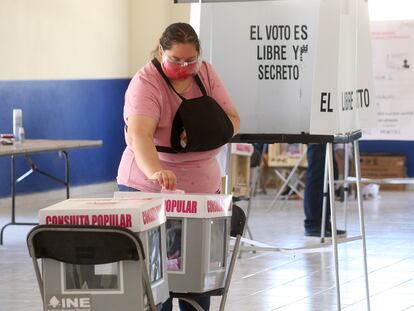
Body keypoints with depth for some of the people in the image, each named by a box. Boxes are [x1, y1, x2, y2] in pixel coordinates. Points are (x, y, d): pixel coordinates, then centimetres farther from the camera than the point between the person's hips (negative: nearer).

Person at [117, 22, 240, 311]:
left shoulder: (206, 73, 4)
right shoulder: (146, 82, -14)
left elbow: (232, 120, 4)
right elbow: (139, 135, -29)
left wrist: (205, 132, -18)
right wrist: (156, 172, -48)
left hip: (203, 187, 5)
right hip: (150, 189, -5)